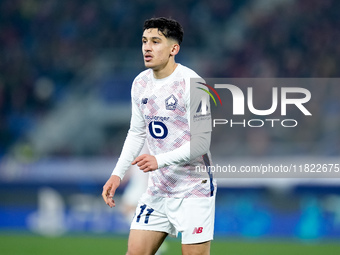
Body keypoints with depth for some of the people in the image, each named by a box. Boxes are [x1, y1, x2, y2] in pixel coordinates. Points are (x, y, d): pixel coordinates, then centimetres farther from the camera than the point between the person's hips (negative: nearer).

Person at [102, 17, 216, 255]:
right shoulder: (140, 84, 6)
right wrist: (118, 174, 9)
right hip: (158, 189, 7)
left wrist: (160, 160, -28)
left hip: (194, 189, -7)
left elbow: (201, 142, -18)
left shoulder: (191, 83, -16)